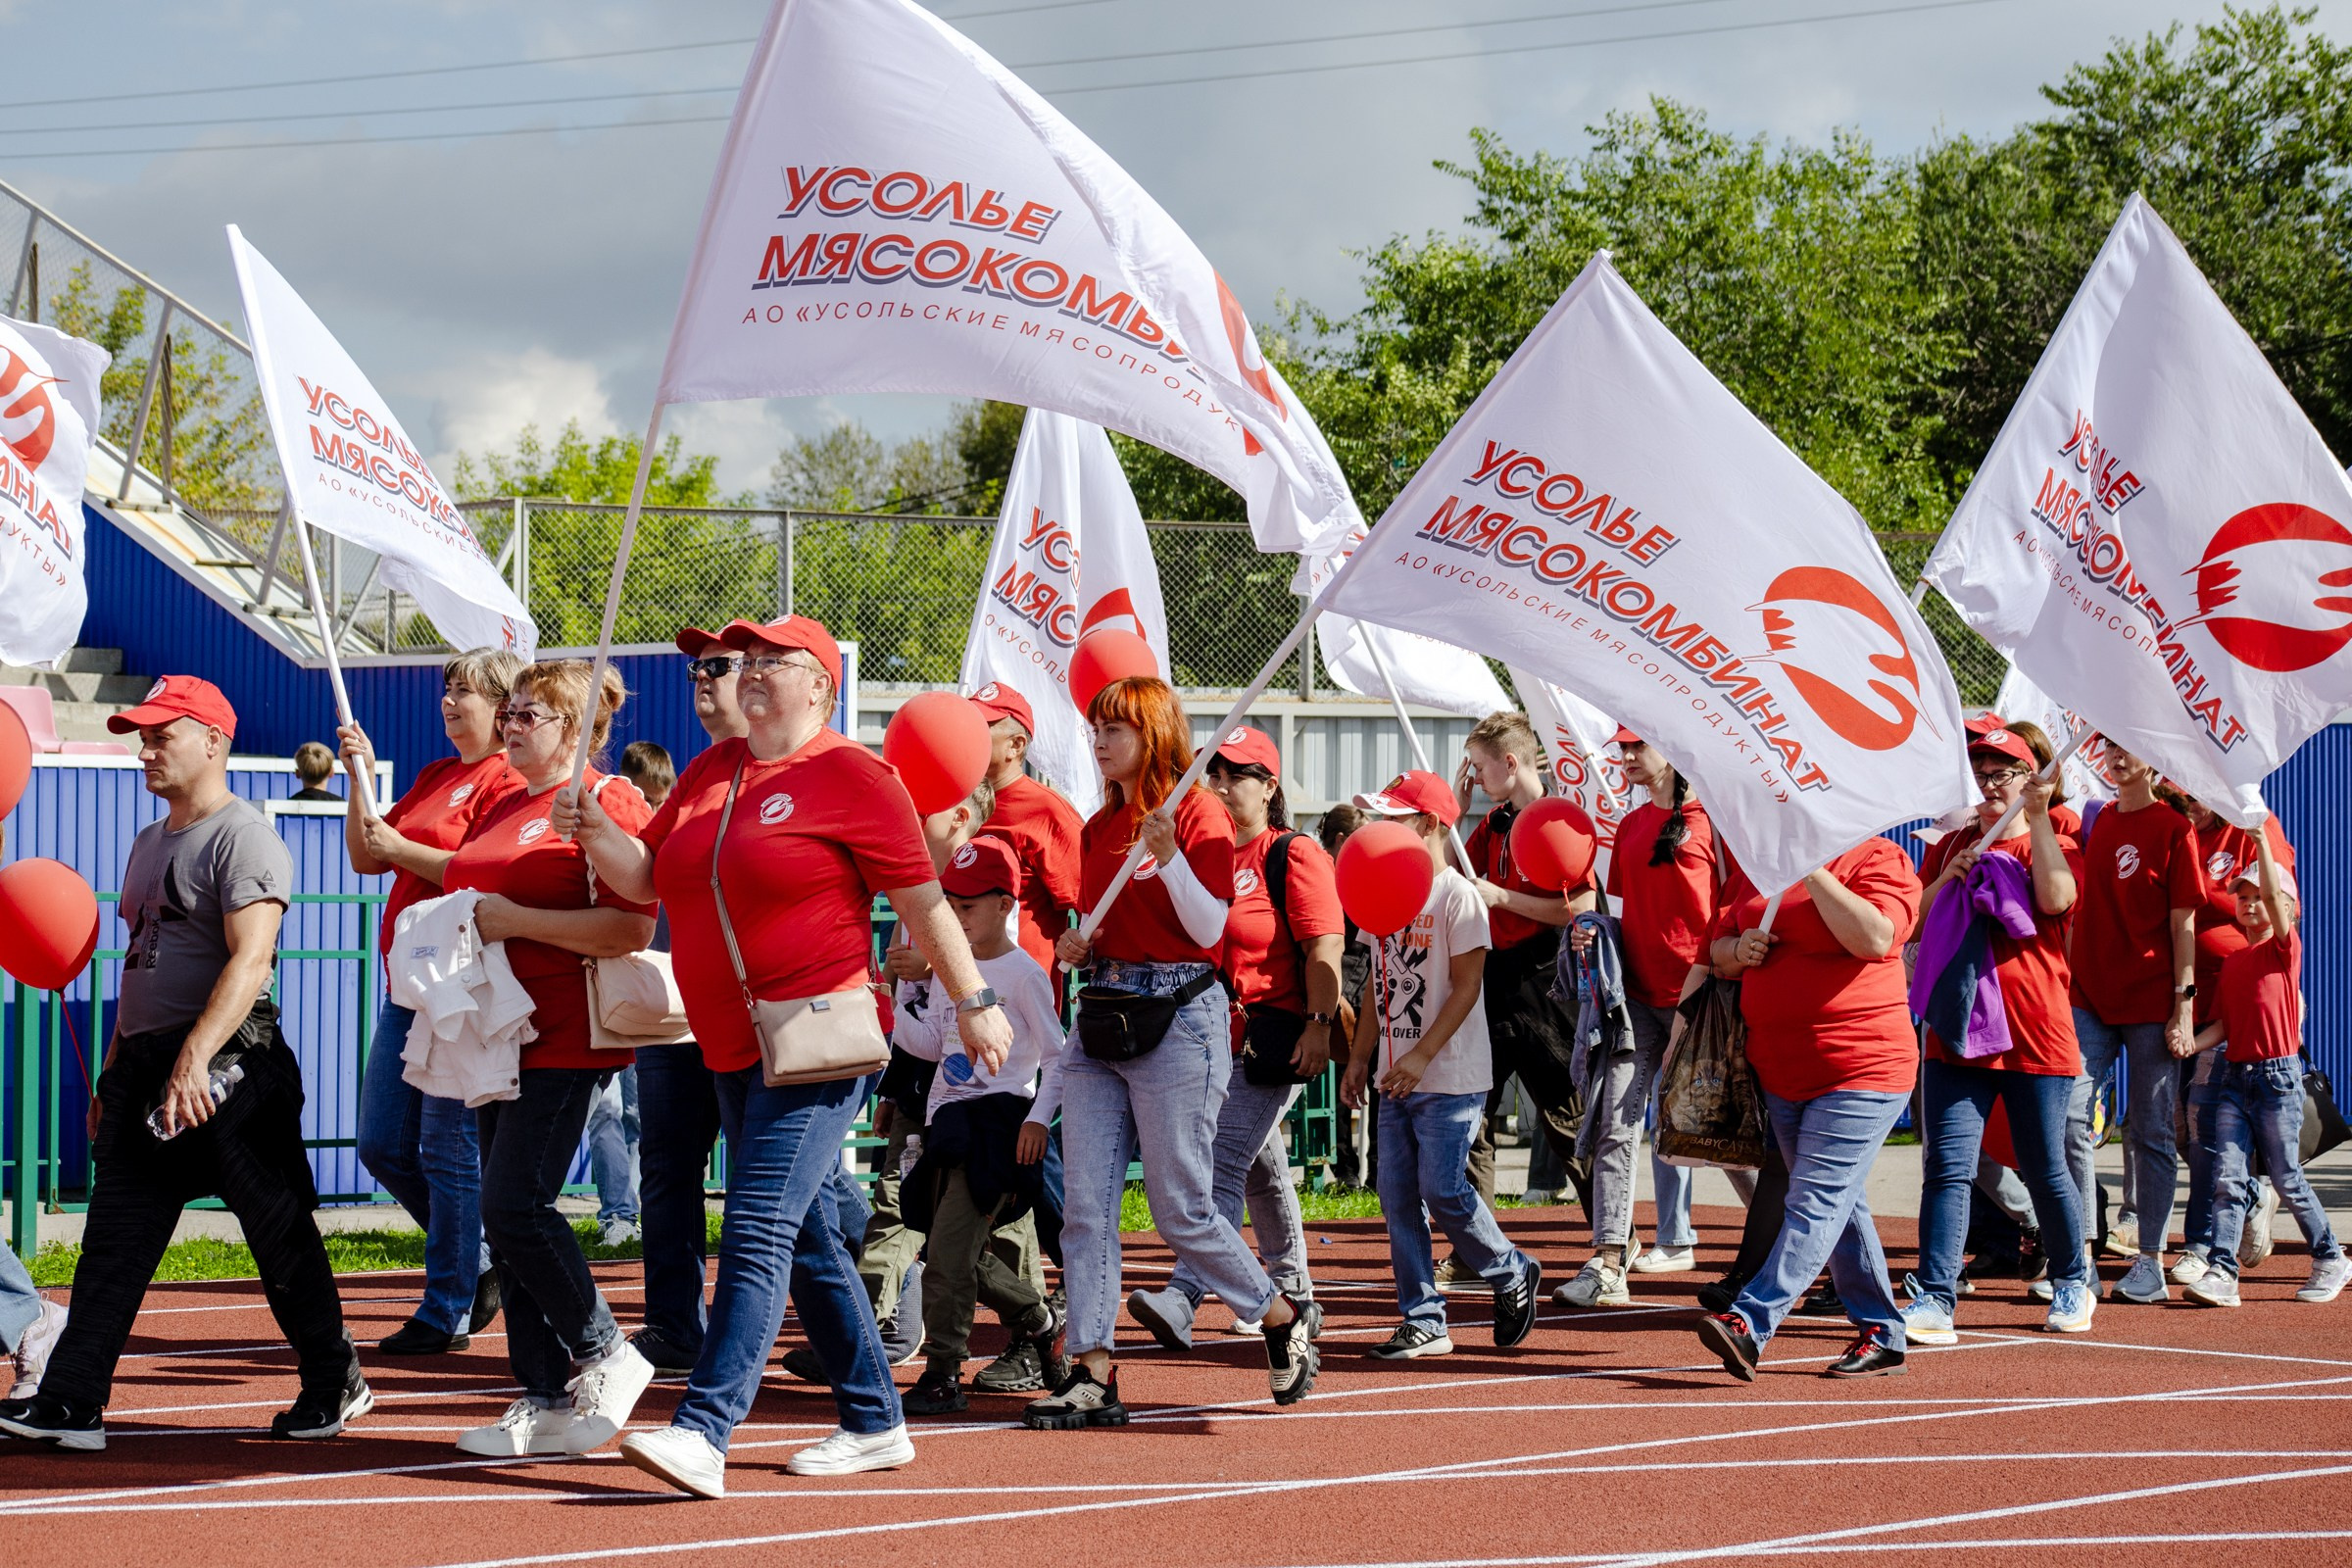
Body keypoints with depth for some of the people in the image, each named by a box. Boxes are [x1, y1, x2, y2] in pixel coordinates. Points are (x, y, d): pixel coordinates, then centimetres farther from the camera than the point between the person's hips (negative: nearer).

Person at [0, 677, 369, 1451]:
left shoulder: (245, 838, -10)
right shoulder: (150, 843, 20)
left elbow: (250, 961, -21)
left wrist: (193, 1060, -30)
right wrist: (112, 1074, 21)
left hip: (228, 1071, -8)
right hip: (144, 1064, 8)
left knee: (278, 1231, 0)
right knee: (114, 1240, 2)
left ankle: (334, 1385, 13)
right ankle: (71, 1403, 0)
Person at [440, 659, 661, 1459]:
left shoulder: (605, 804, -9)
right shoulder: (501, 810, 17)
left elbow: (631, 928, -20)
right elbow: (470, 890, 32)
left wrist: (516, 919, -19)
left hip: (565, 1043, -9)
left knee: (516, 1206, -14)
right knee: (505, 1218, 6)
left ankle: (607, 1356, 3)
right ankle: (546, 1401, 11)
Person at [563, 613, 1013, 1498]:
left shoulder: (849, 777, -6)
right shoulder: (711, 773, 15)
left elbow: (921, 901, -4)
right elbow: (645, 877, 15)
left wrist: (973, 1002, -3)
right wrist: (596, 831, -4)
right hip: (733, 1050, 8)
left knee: (759, 1233, -16)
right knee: (806, 1240, 13)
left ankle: (703, 1432, -25)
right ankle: (875, 1424, 23)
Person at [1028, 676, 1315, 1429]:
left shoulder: (1199, 814, -5)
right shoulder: (1098, 829, 16)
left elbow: (1209, 929, -12)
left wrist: (1169, 854, -23)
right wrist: (1076, 948, 2)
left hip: (1179, 1018, -7)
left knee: (1182, 1210, -4)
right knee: (1084, 1205, -2)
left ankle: (1280, 1317, 19)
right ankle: (1092, 1374, -3)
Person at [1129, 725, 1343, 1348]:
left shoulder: (1294, 856, -6)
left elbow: (1323, 949, -12)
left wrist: (1318, 1025, -21)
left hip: (1274, 1033, -8)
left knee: (1224, 1164, -17)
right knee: (1260, 1170, 16)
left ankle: (1182, 1298, -28)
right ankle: (1294, 1298, 28)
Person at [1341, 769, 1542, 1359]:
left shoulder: (1457, 896, -11)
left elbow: (1467, 986, -15)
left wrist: (1421, 1056, -21)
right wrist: (1360, 1058, 15)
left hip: (1450, 1079, -8)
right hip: (1397, 1080, 8)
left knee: (1442, 1190, -10)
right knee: (1398, 1196, 3)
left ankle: (1512, 1275, 13)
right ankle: (1423, 1321, 8)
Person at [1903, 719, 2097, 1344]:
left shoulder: (2055, 847, 3)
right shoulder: (1951, 847, 14)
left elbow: (2056, 897, -19)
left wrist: (2038, 817, -19)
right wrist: (1949, 880, -7)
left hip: (2036, 1034, -2)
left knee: (2044, 1170, 7)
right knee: (1948, 1166, -9)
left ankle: (2072, 1282, 27)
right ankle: (1933, 1299, -13)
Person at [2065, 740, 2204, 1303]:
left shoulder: (2173, 828, -2)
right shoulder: (2095, 823, 13)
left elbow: (2183, 924, -5)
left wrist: (2183, 1005, -10)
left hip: (2152, 1002, -4)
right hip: (2090, 997, 4)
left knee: (2152, 1131, 1)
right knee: (2069, 1118, -7)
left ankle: (2150, 1263, 7)